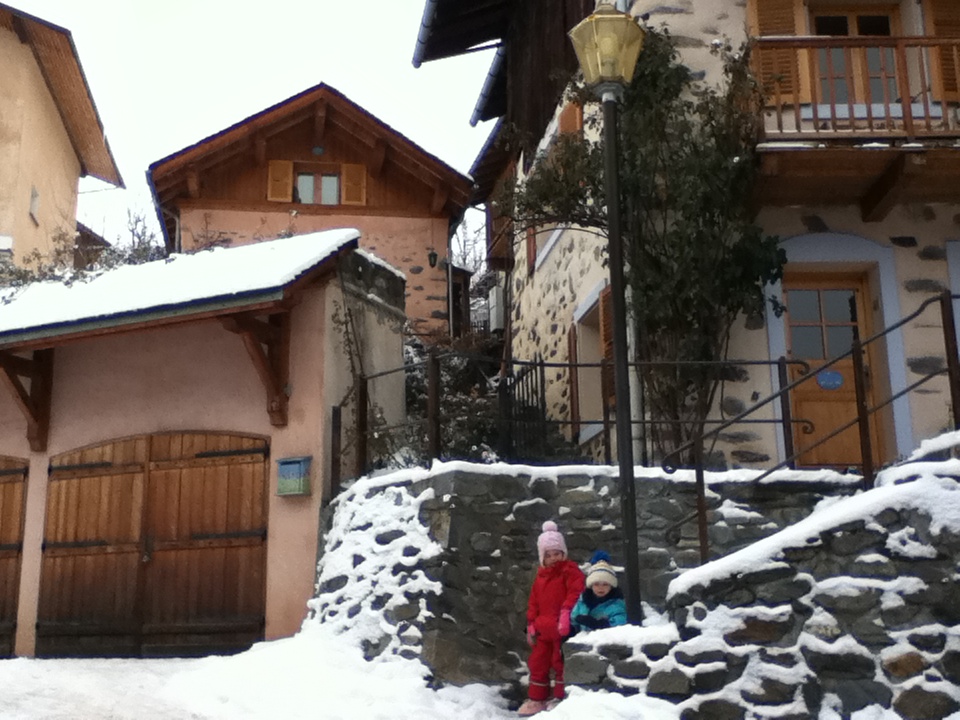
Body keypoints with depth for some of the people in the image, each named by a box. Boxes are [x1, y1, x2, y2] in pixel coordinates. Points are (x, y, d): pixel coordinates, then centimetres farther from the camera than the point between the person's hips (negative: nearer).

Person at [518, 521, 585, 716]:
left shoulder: (570, 570, -6)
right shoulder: (541, 575, 16)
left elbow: (575, 593, -20)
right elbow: (534, 602, 18)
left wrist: (566, 612, -30)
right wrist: (531, 625, 13)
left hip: (561, 627, -8)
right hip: (543, 628, 8)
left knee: (560, 661, 0)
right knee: (537, 663, 12)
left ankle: (560, 697, 11)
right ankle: (536, 699, 21)